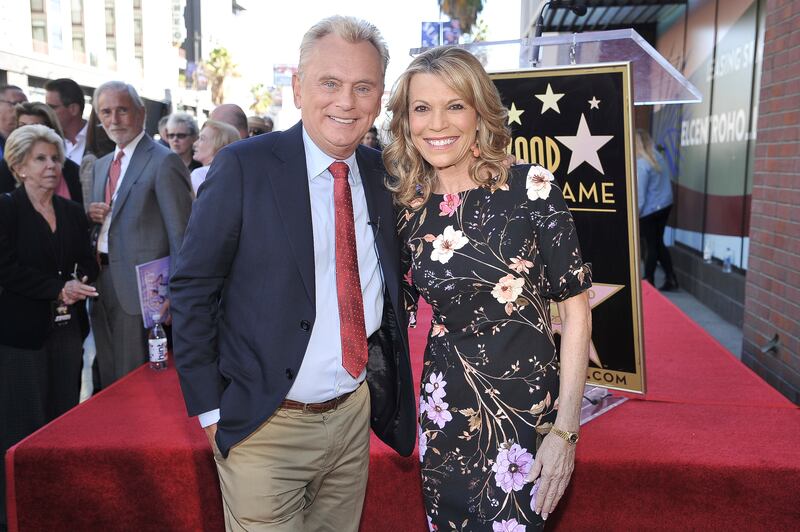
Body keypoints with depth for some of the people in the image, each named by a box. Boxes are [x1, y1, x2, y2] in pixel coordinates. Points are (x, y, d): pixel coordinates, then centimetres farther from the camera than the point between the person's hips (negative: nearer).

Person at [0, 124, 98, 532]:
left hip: (68, 327, 5)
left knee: (64, 419, 6)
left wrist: (81, 285, -7)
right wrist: (58, 288, -15)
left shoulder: (73, 212, 13)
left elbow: (88, 263, 13)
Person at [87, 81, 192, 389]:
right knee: (109, 383, 17)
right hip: (103, 285, 8)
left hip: (140, 289, -8)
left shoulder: (164, 161, -11)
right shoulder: (101, 166, 16)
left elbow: (180, 234, -14)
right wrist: (91, 215, -1)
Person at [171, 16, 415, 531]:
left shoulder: (382, 174, 2)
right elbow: (192, 289, -9)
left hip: (354, 414, 5)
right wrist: (210, 409, -10)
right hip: (265, 426, -4)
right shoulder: (243, 167, -12)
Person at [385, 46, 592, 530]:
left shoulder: (531, 187, -11)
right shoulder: (407, 208, -1)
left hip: (527, 408, -3)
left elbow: (575, 306, -9)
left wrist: (566, 430, -13)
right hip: (446, 412, 3)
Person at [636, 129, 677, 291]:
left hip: (649, 210, -7)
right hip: (665, 205, 7)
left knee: (651, 247, 4)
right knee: (659, 243, 18)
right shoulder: (658, 156, 2)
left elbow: (640, 195, -19)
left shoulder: (641, 164, -21)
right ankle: (671, 279, 20)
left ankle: (648, 283, 17)